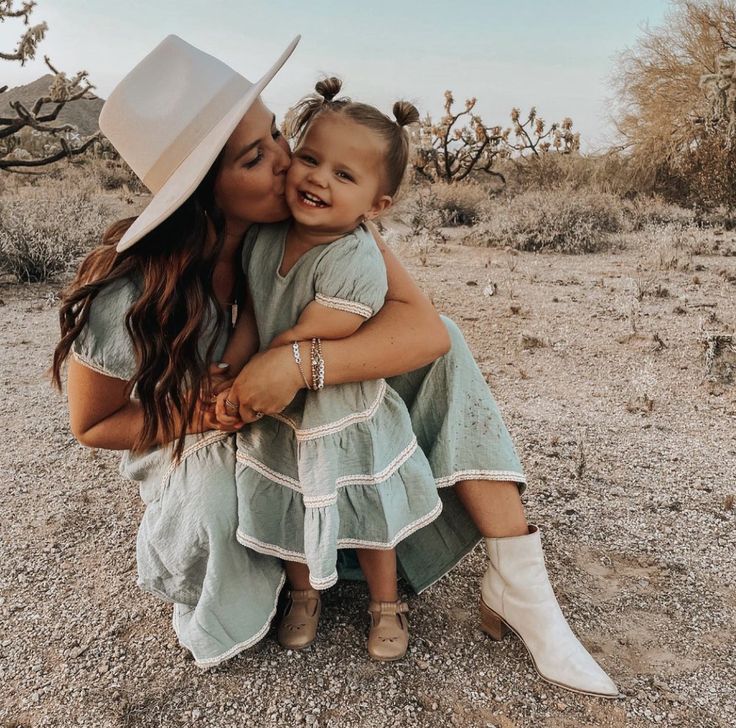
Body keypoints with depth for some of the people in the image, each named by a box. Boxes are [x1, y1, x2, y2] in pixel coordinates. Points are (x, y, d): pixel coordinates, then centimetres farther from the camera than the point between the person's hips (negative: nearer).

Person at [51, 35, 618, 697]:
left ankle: (519, 590, -16)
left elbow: (424, 328, -30)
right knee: (217, 506, -39)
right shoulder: (128, 296, -30)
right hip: (199, 444, -2)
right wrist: (210, 413, -30)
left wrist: (302, 363, -45)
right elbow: (91, 426, -14)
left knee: (444, 347, -19)